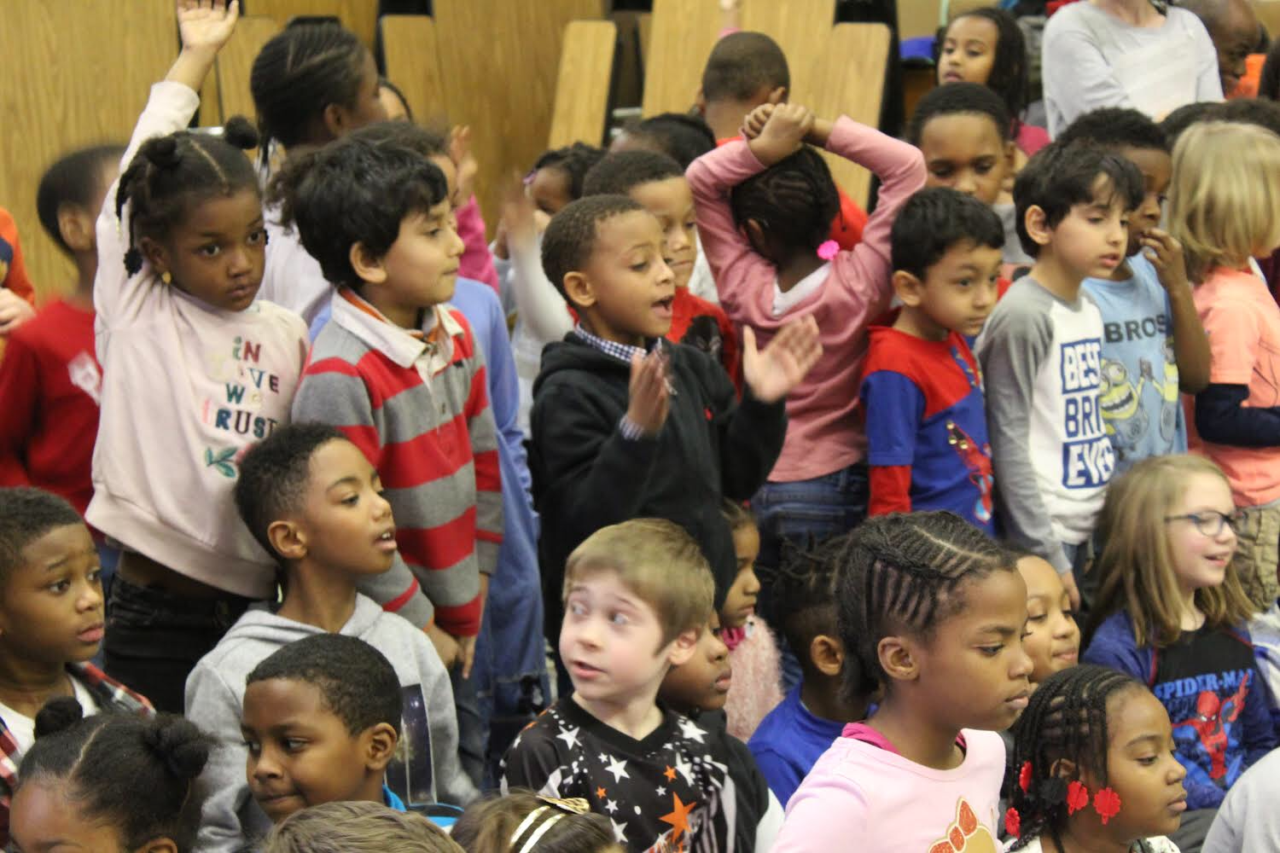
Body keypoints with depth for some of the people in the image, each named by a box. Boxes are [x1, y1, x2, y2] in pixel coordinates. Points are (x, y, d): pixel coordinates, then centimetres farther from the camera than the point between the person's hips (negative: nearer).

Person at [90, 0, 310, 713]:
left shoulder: (289, 336, 7)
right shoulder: (137, 319, -3)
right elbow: (142, 177, -1)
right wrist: (195, 60, 6)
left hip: (261, 607, 3)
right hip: (156, 622, -3)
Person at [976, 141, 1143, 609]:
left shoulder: (1088, 310, 12)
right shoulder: (1024, 314, -14)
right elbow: (1009, 440, -14)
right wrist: (1046, 554, -16)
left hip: (1089, 530, 8)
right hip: (1043, 532, -8)